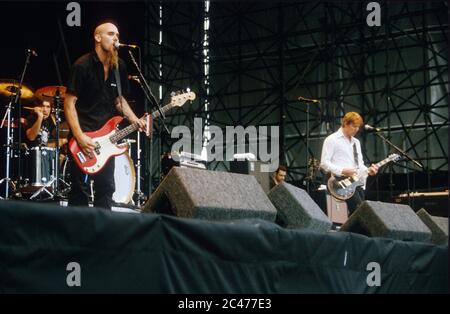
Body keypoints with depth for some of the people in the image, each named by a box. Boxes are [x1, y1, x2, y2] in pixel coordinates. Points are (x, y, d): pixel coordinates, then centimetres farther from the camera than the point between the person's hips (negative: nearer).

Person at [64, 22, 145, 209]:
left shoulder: (119, 66, 9)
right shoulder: (83, 66, -10)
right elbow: (69, 103, -12)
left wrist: (135, 121, 4)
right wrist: (80, 137, -21)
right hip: (84, 139, -6)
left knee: (106, 188, 9)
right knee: (80, 191, -6)